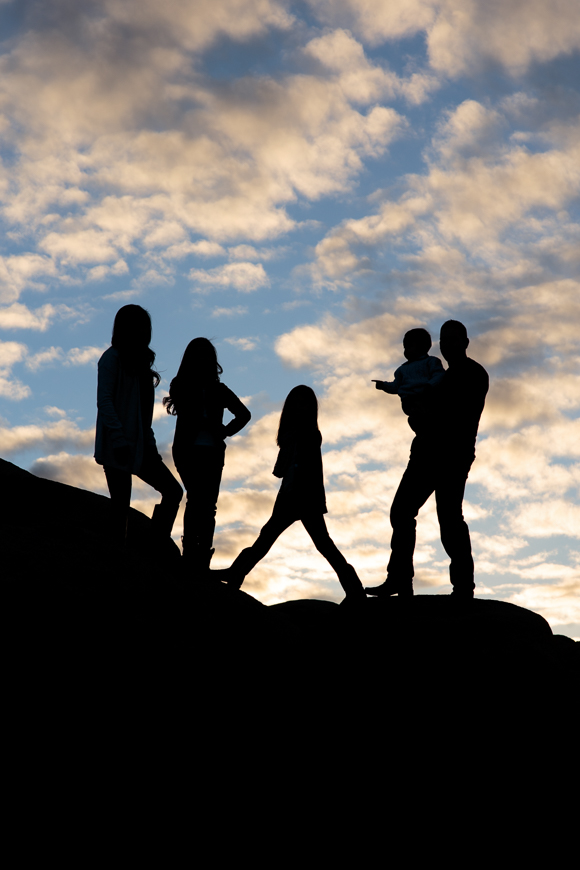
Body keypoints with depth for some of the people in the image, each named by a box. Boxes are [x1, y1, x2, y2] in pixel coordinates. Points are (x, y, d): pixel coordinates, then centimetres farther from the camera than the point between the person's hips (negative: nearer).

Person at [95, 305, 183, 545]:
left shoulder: (139, 360, 18)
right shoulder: (112, 358, -7)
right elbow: (104, 401, -16)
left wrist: (150, 443, 14)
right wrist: (119, 440, -24)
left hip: (140, 447, 8)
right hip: (117, 448, -8)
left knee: (172, 490, 2)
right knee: (121, 506, -7)